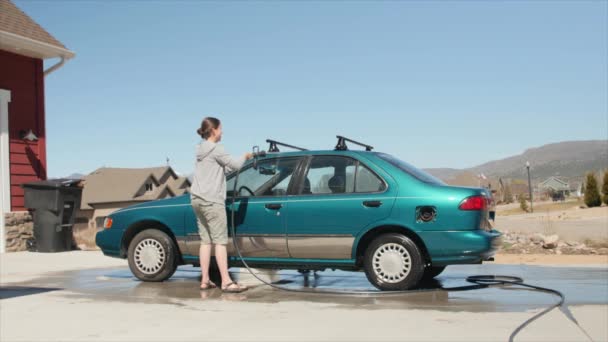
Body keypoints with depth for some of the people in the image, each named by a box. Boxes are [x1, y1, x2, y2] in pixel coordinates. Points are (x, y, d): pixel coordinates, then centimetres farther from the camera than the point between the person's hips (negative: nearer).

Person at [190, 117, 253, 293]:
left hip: (197, 199, 9)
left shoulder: (201, 150, 17)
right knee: (220, 241, -7)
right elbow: (235, 164, -7)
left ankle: (205, 280, 9)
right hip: (211, 200, -9)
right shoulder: (216, 149, -10)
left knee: (206, 240, 9)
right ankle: (226, 282, -7)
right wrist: (245, 156, 12)